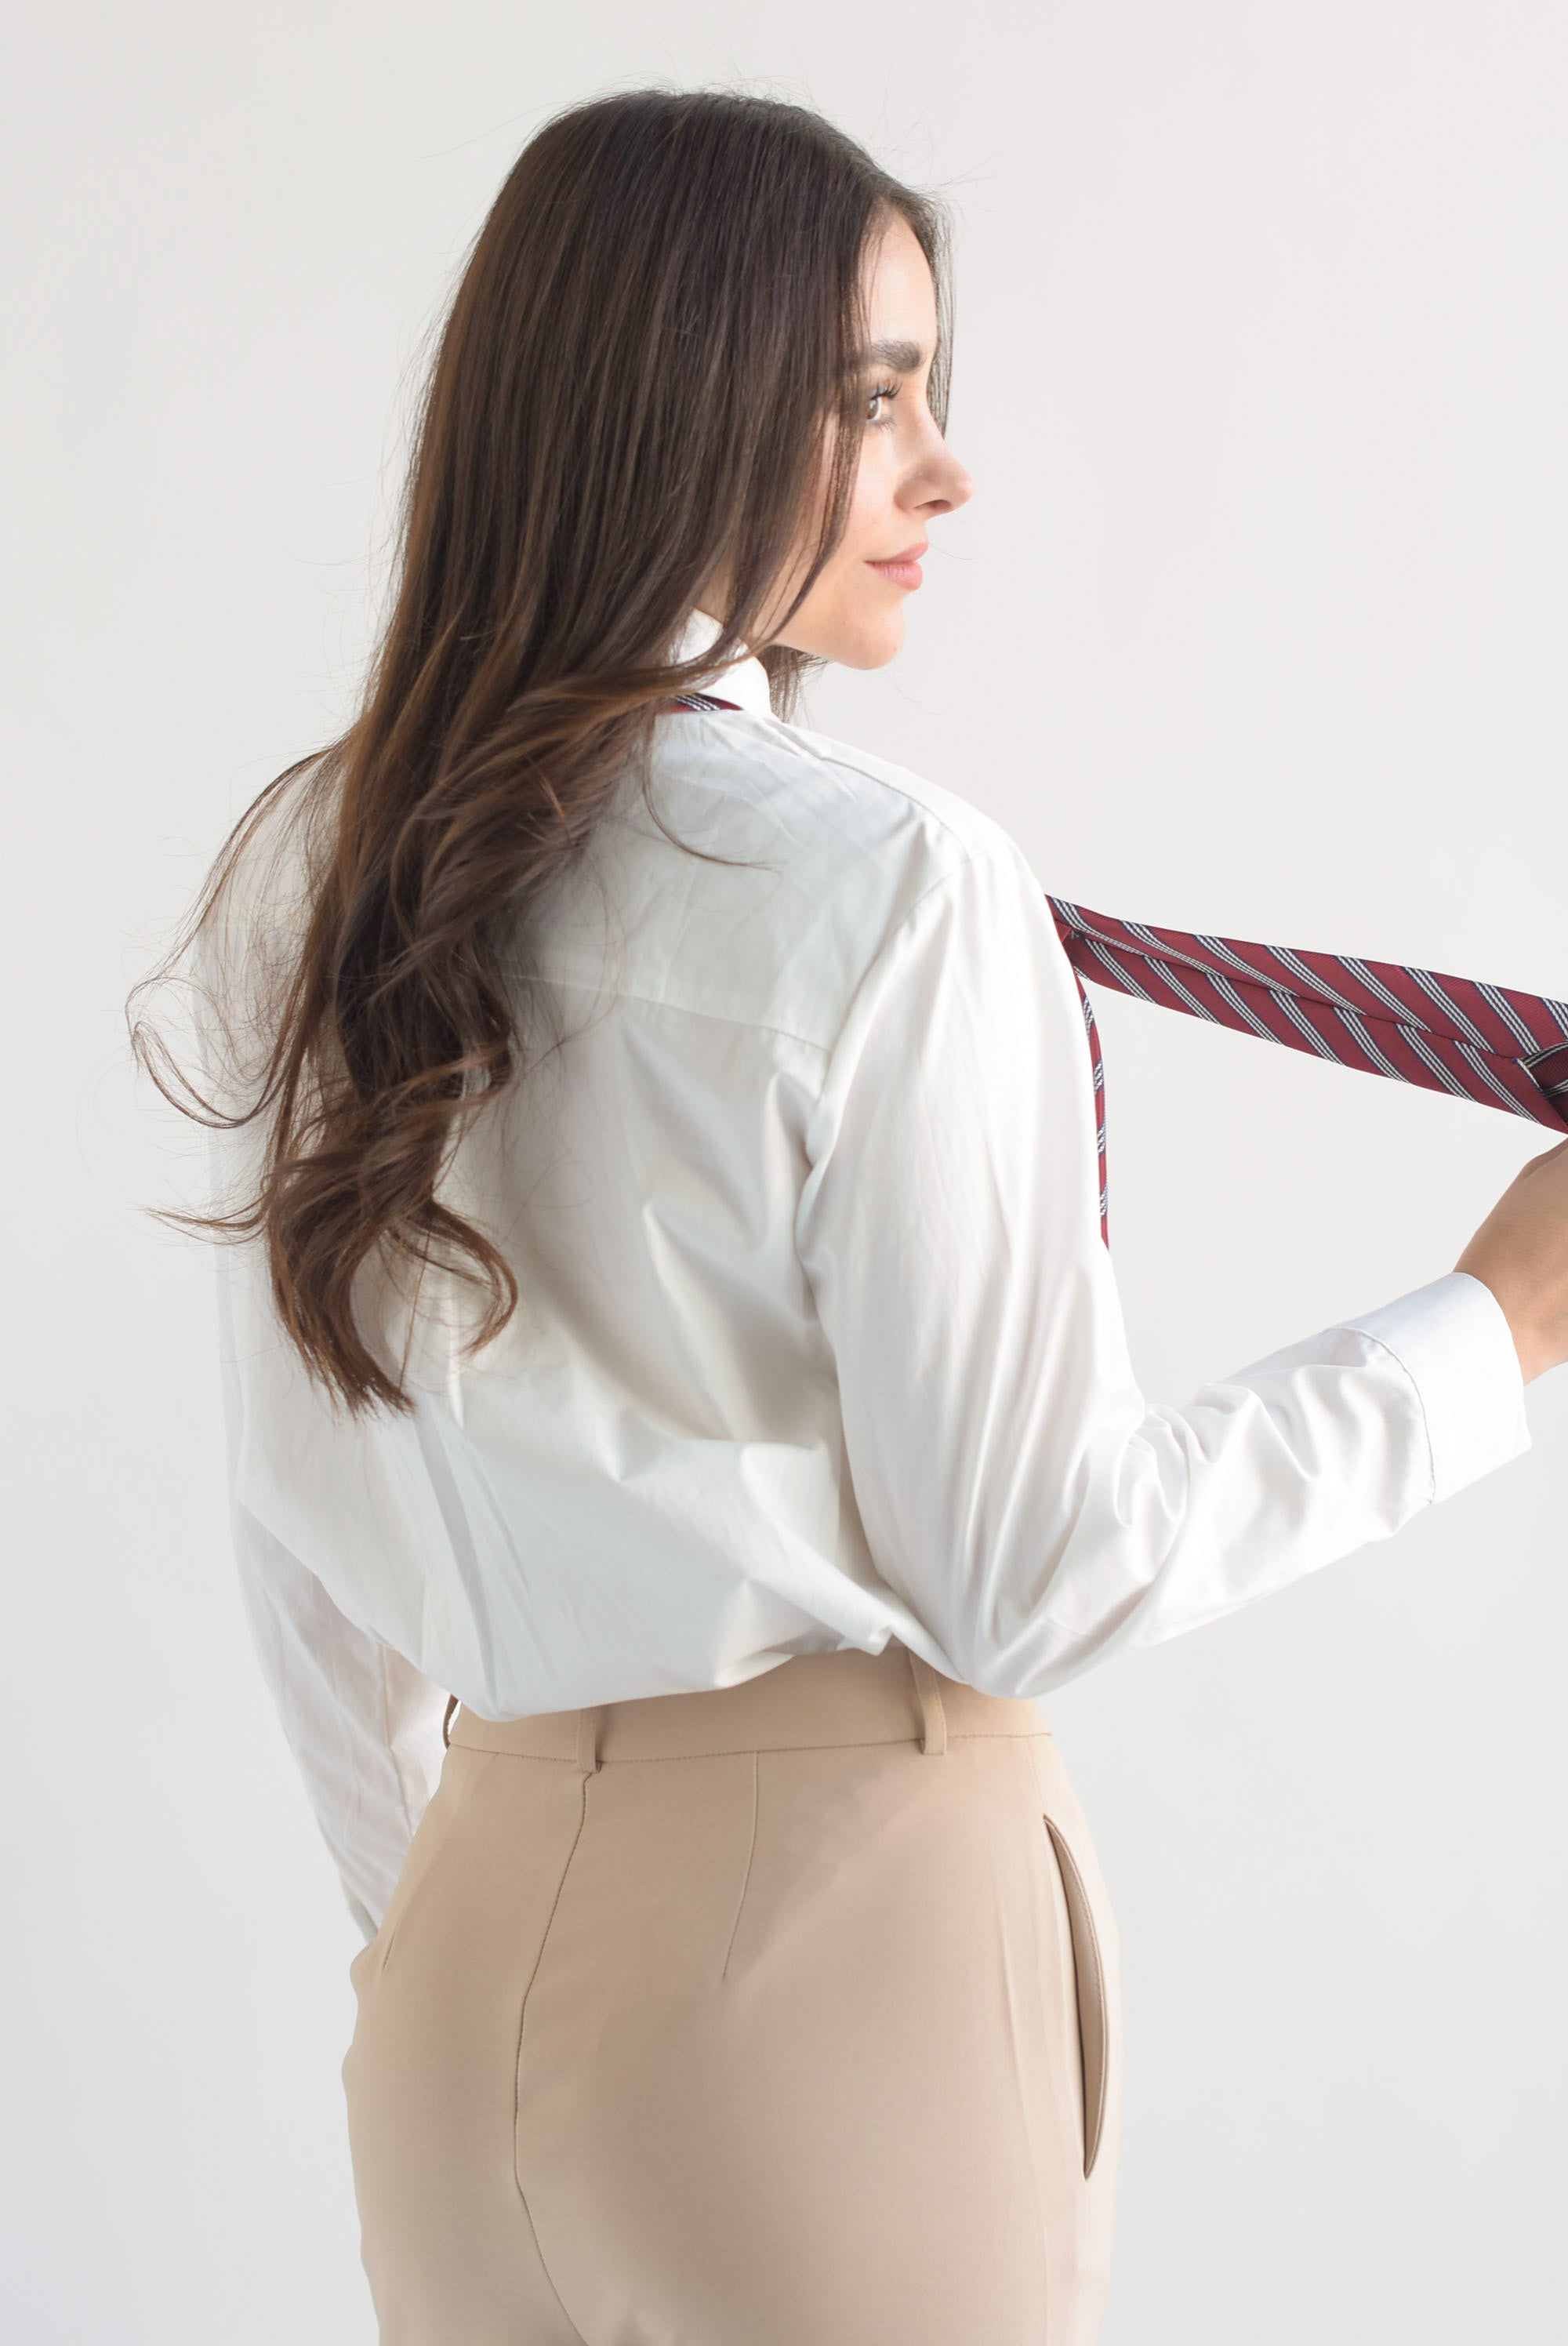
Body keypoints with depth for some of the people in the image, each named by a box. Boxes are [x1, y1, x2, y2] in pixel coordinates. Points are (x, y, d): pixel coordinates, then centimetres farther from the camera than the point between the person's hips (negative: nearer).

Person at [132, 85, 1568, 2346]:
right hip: (843, 1922, -6)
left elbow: (299, 1533, 10)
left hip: (486, 1932, 6)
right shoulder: (893, 885, -17)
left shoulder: (306, 873, 3)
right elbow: (1034, 1572, -14)